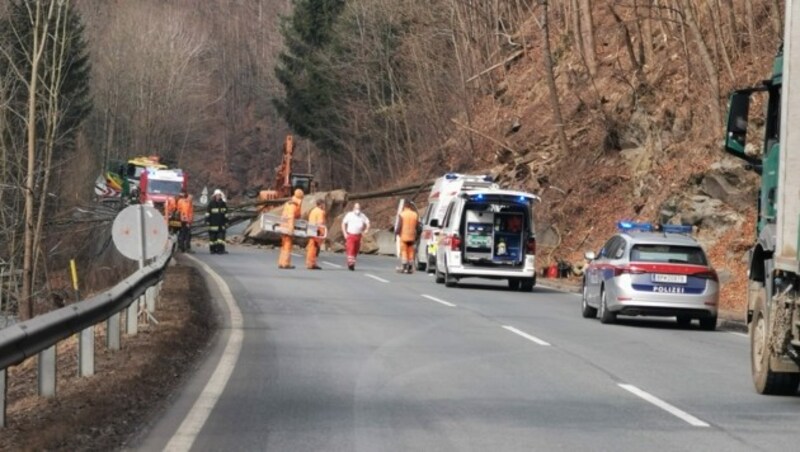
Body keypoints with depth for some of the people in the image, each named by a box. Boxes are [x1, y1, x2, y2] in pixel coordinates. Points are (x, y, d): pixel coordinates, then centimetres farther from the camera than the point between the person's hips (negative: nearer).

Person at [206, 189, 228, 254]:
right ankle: (213, 249, 6)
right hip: (213, 224, -3)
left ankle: (220, 249, -7)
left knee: (221, 236, -6)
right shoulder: (211, 204, 1)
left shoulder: (223, 204, 11)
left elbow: (225, 214, 16)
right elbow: (208, 213, 1)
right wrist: (207, 221, -6)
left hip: (221, 224, 3)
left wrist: (226, 222, 13)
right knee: (213, 236, 0)